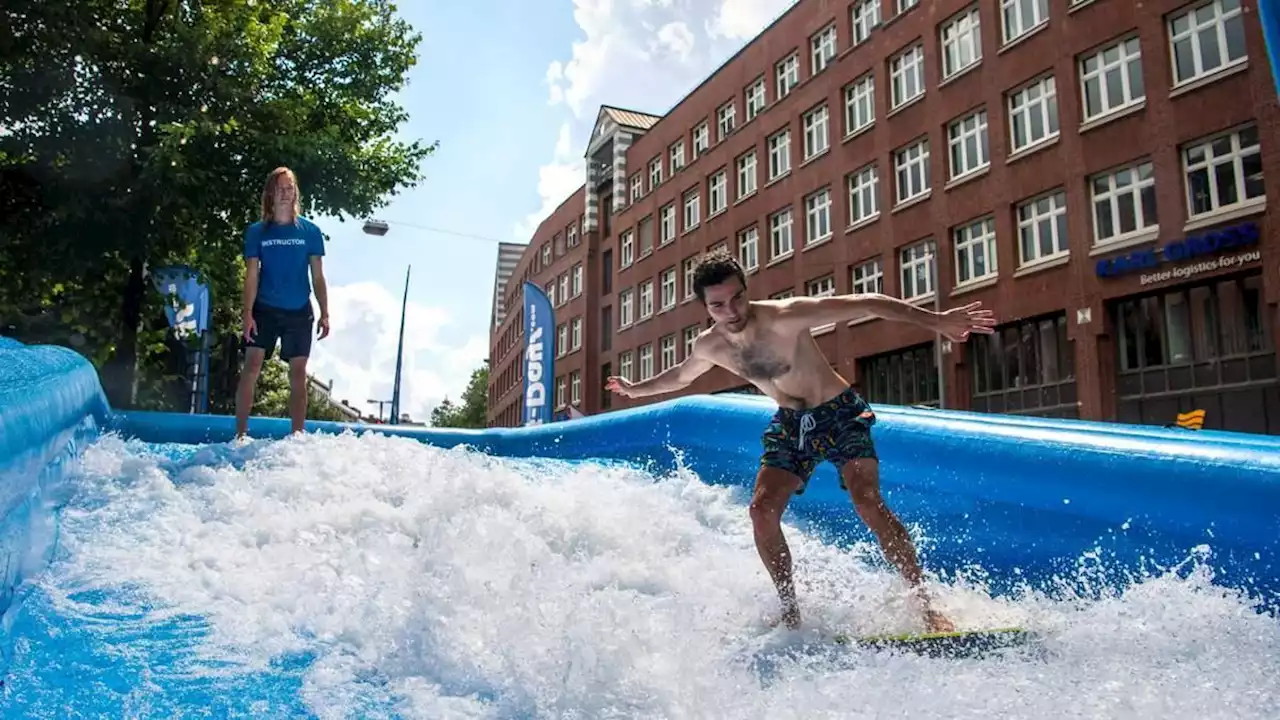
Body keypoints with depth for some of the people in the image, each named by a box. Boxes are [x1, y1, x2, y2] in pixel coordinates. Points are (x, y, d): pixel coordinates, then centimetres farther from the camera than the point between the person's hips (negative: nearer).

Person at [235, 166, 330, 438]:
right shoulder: (257, 231, 3)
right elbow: (251, 275, 0)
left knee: (298, 374, 2)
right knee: (251, 368, -8)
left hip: (299, 312, 0)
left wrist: (324, 314, -3)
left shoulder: (309, 231, 2)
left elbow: (318, 277, 3)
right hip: (264, 310, 0)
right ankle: (240, 435, -4)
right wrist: (247, 314, -10)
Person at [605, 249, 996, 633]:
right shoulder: (708, 346, -8)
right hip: (790, 424, 5)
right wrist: (636, 390, 28)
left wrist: (936, 320, -35)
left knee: (867, 501, -22)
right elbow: (682, 375, 17)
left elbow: (865, 303, -29)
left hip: (840, 413, -5)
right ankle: (790, 610, 3)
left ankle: (927, 608, -15)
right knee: (762, 510, -11)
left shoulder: (786, 317, -26)